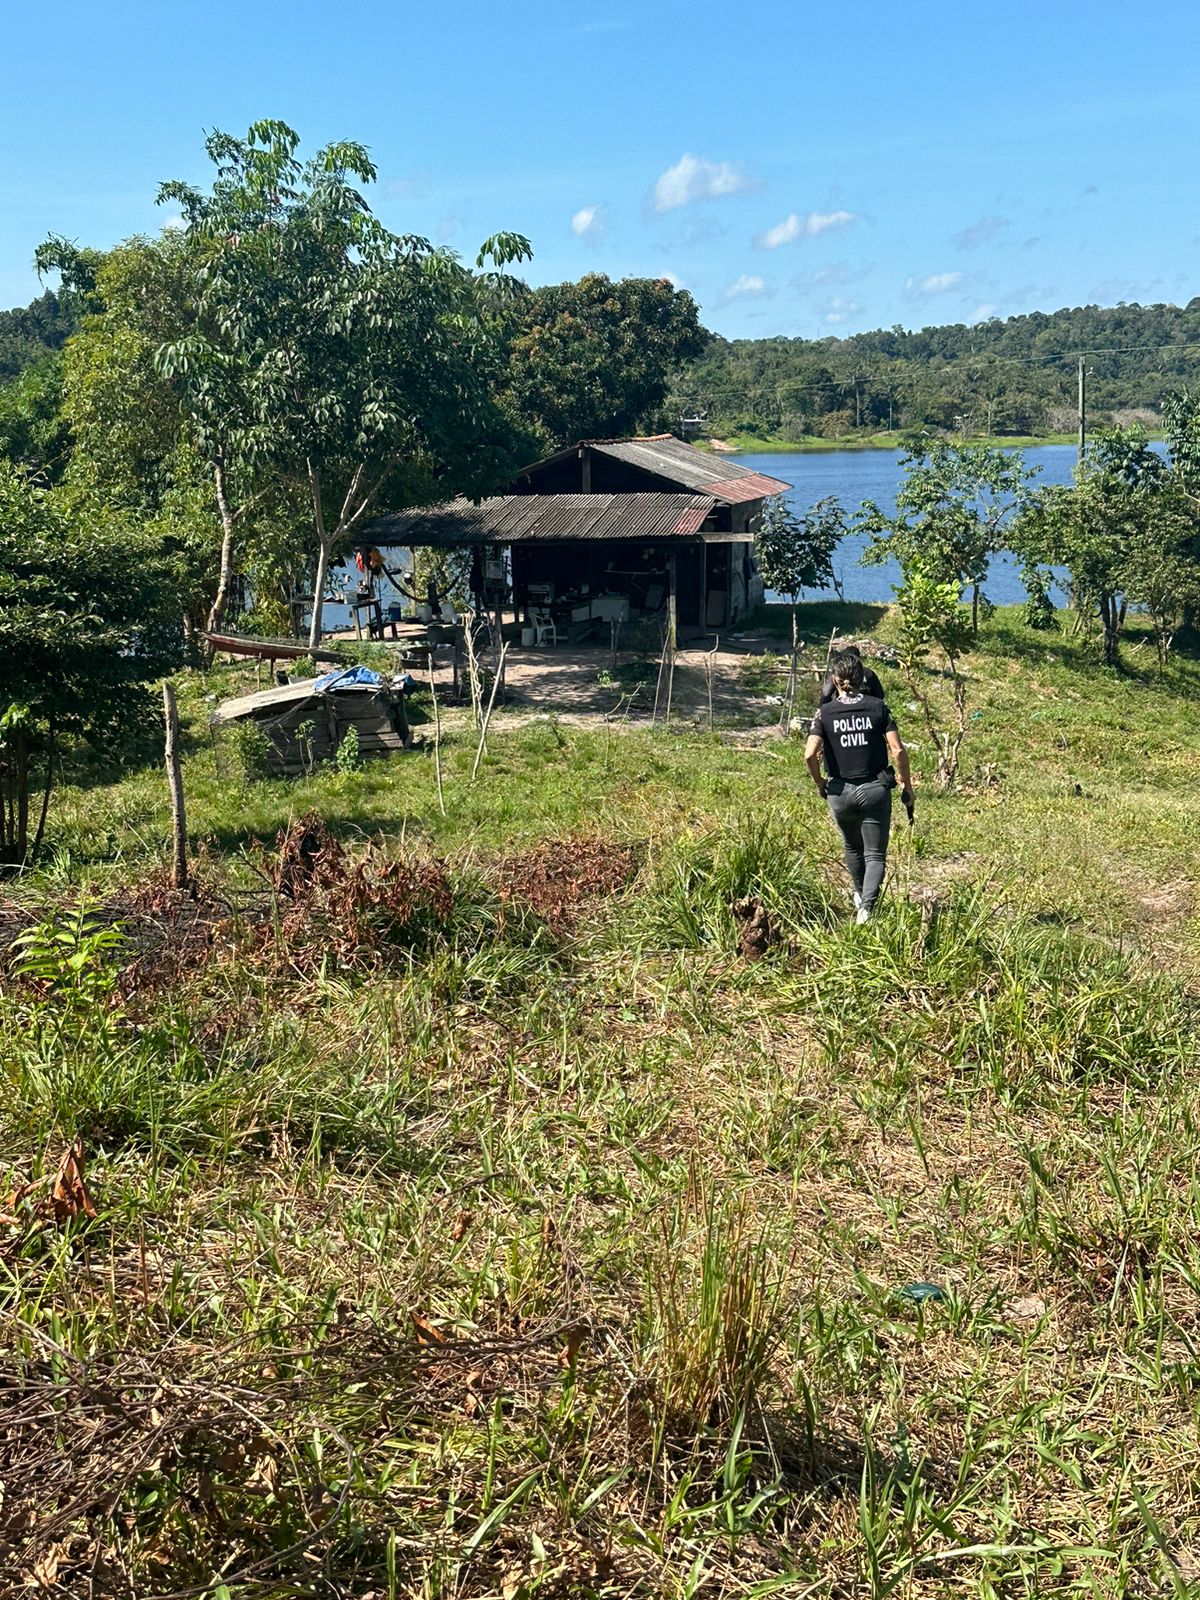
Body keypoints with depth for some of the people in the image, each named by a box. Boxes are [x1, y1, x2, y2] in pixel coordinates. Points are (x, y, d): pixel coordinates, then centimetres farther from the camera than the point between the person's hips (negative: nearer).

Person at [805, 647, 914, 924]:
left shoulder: (825, 713, -4)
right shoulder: (878, 706, -3)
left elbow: (810, 754, -15)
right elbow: (897, 750, -9)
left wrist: (819, 782, 3)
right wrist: (908, 787, 0)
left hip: (840, 792, 1)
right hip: (875, 790, -1)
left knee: (852, 848, 25)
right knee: (875, 855, 5)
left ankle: (861, 898, 46)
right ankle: (867, 907, -15)